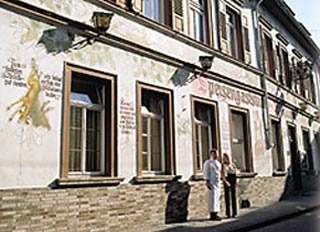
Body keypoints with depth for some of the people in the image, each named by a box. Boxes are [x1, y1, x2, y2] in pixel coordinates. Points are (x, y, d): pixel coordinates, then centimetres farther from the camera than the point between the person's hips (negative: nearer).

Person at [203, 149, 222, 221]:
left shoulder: (218, 163, 16)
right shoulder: (208, 162, -5)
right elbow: (206, 173, -10)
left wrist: (219, 181, 16)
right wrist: (207, 182, -19)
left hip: (217, 183, 8)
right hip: (211, 183, -8)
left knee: (217, 198, 6)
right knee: (212, 198, -11)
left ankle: (215, 214, 11)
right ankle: (212, 215, -10)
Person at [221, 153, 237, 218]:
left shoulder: (232, 165, 10)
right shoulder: (222, 165, 2)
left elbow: (235, 174, 8)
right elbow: (222, 175, -7)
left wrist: (235, 183, -3)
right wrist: (226, 182, -19)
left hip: (233, 181, 3)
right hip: (226, 181, -3)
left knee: (233, 196, 3)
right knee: (227, 196, -3)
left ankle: (234, 213, 8)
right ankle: (228, 213, 1)